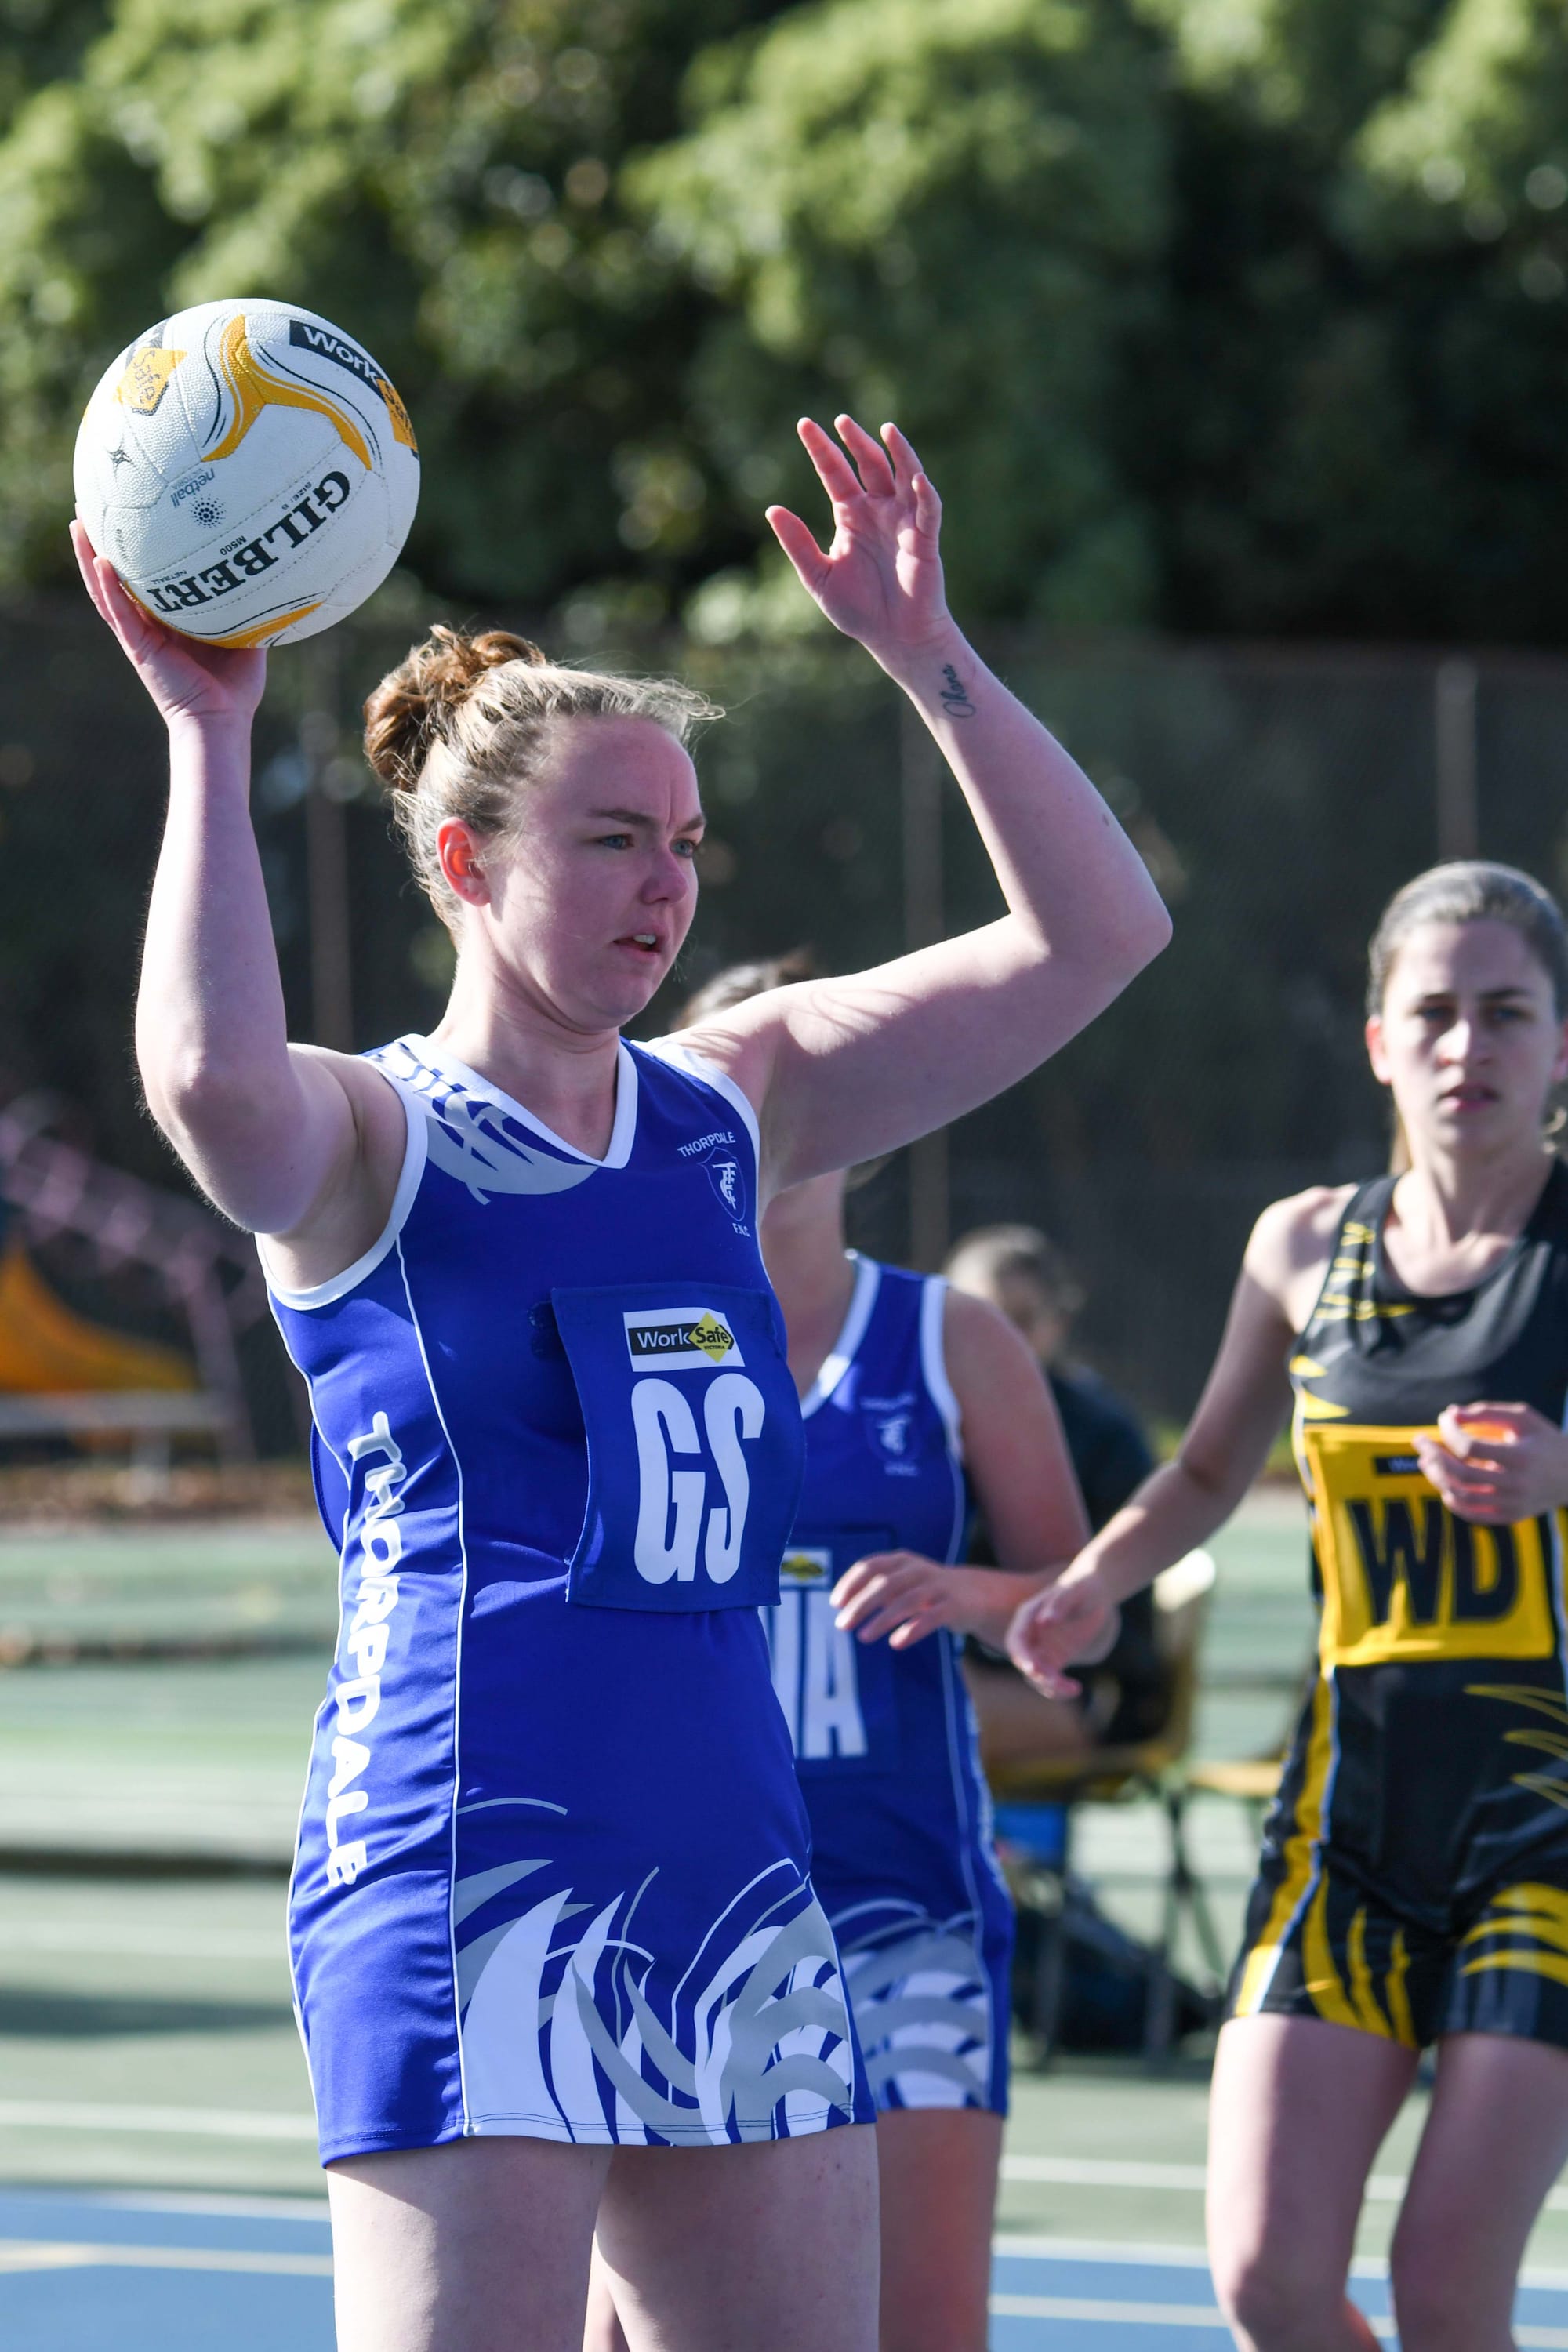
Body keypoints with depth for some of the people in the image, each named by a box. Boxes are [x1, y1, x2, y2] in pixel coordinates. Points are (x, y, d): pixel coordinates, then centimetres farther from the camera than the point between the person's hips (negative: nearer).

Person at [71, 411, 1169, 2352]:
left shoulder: (734, 1109, 14)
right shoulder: (363, 1143, -3)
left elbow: (1092, 934, 12)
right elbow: (209, 1077, -29)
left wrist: (920, 652, 5)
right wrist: (207, 739, -22)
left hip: (735, 1862, 7)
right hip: (465, 1876, -7)